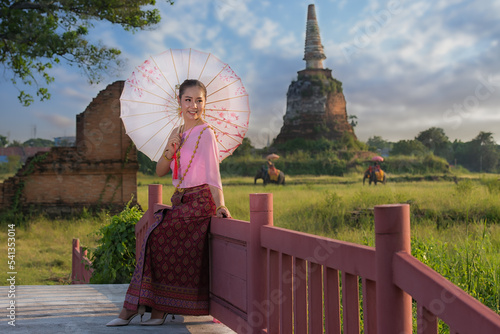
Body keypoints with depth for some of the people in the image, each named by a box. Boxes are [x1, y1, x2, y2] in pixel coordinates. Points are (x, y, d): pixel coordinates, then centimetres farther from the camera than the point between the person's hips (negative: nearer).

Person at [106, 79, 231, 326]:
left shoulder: (205, 134, -7)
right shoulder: (177, 134, 15)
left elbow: (212, 174, -15)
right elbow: (160, 171, 13)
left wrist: (220, 205, -26)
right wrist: (170, 151, -6)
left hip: (199, 202, -7)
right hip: (181, 201, 7)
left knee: (158, 235, -15)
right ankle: (158, 309, 2)